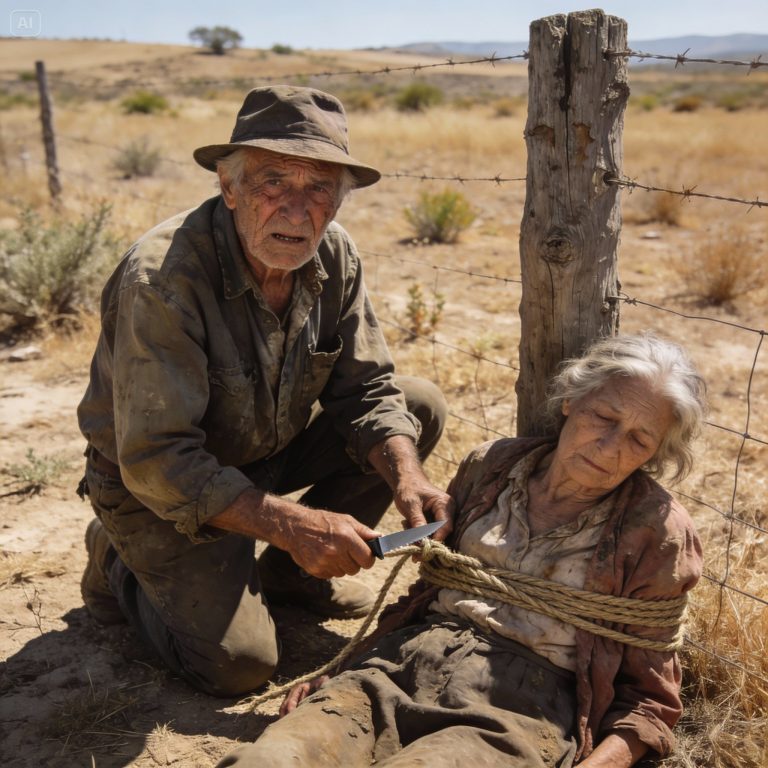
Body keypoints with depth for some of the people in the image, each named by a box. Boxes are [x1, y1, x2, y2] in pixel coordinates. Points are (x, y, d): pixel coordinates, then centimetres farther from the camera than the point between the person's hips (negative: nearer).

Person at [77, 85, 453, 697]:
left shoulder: (333, 256, -11)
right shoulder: (162, 279, -31)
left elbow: (365, 390, -7)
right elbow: (157, 462, -31)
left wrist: (407, 475, -25)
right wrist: (289, 522, -37)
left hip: (272, 449, 7)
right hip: (160, 488, -6)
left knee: (422, 406, -6)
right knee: (239, 663, -18)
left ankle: (290, 573, 8)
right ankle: (124, 568, 12)